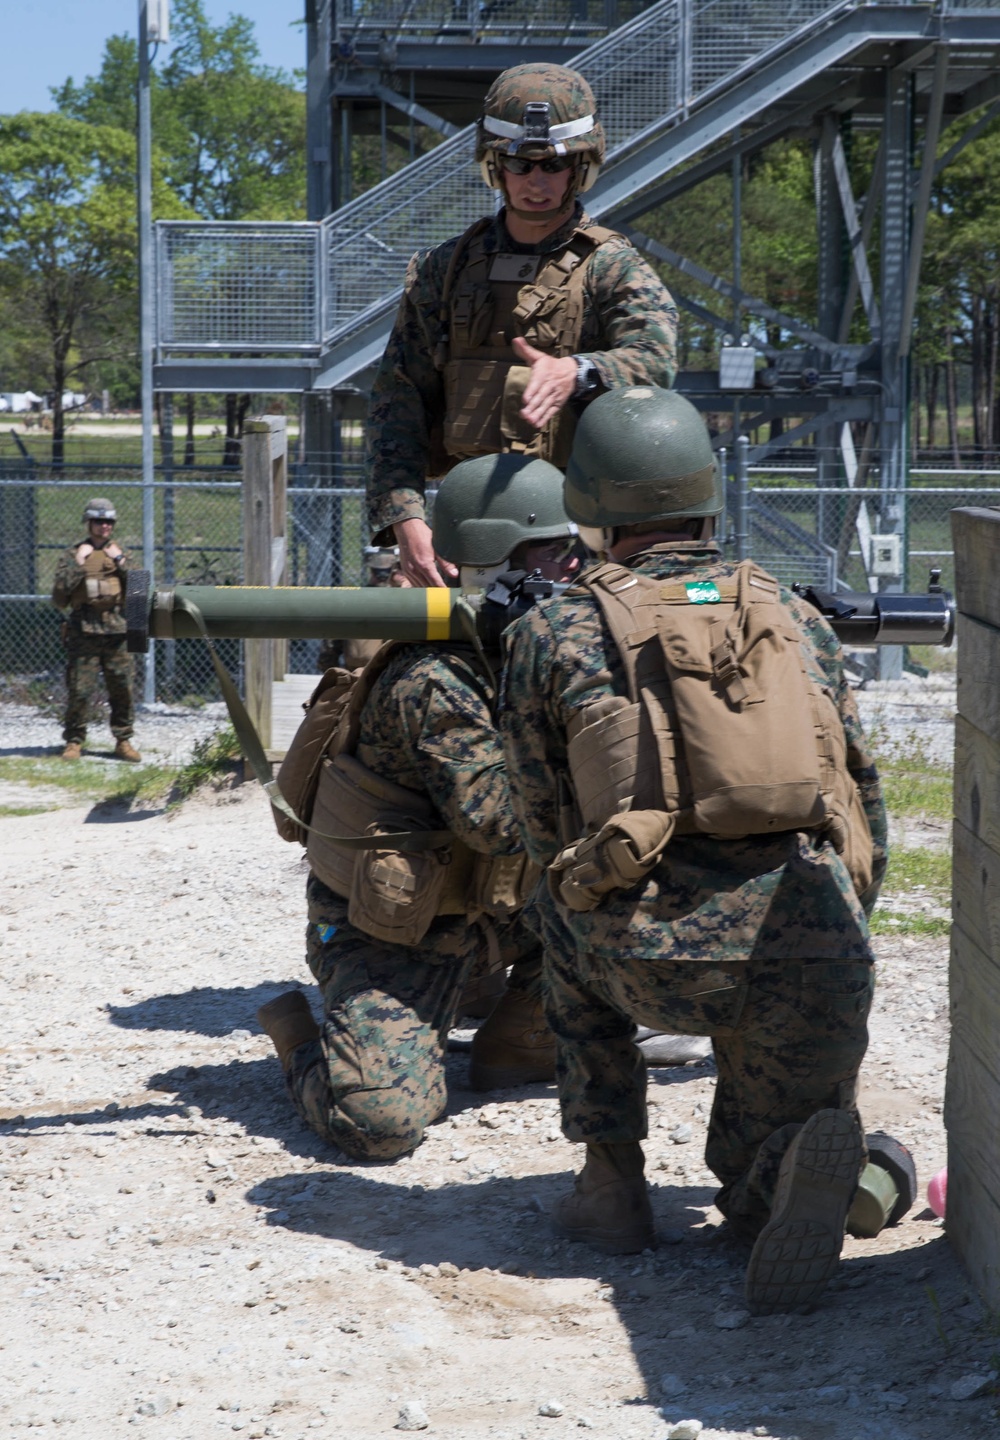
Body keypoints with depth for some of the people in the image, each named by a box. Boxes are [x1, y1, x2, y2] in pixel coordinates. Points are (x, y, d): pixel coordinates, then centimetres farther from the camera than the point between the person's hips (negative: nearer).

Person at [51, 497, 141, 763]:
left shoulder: (119, 553, 14)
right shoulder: (74, 554, 6)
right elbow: (59, 597, -3)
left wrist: (121, 561, -3)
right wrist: (77, 564, -7)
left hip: (117, 631, 2)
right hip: (84, 630, -2)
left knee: (122, 688, 1)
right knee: (79, 690, -4)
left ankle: (123, 741, 10)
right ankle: (74, 742, 6)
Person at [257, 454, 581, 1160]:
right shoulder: (437, 680, -24)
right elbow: (498, 822, -29)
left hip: (489, 908, 8)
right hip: (390, 935, -8)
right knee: (384, 1122, -25)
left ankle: (516, 1047, 12)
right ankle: (305, 1034, 9)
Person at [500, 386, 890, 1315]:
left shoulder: (554, 634, 11)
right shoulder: (796, 622, 19)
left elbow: (542, 835, 20)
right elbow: (867, 811, 22)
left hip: (656, 961, -2)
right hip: (817, 967, 3)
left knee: (569, 916, 34)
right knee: (759, 1196, 25)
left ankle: (611, 1187, 25)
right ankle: (807, 1166, -12)